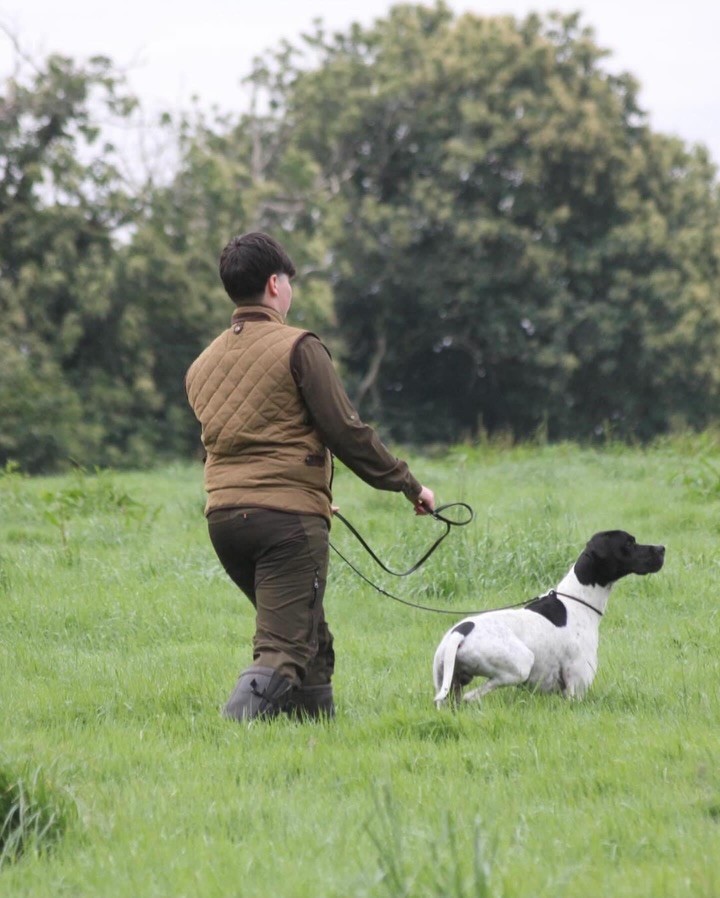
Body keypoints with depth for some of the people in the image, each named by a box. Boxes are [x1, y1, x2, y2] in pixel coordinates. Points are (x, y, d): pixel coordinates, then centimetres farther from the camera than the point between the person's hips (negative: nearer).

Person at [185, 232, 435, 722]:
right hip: (288, 519, -7)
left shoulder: (202, 365, 17)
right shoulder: (298, 348, -4)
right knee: (283, 649, -12)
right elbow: (348, 433, -7)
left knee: (311, 641, 20)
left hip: (224, 517, 7)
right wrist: (410, 486, 5)